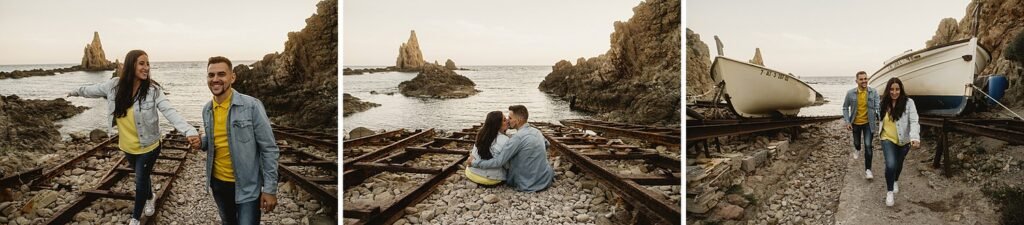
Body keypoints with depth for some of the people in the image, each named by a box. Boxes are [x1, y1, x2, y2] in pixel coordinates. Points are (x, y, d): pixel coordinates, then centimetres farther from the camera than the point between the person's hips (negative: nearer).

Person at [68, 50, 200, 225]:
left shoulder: (152, 90, -23)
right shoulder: (115, 85, -11)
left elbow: (169, 112, -35)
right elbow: (94, 90, 11)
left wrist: (189, 131, -50)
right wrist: (76, 91, 30)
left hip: (148, 147, -4)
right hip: (127, 146, 4)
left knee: (140, 182, 6)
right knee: (141, 176, 25)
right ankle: (150, 197, 56)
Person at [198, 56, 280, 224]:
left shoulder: (252, 106, -17)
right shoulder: (207, 110, 2)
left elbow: (269, 150, -15)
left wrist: (270, 189, -17)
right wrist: (200, 142, -5)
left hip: (247, 187, -6)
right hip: (217, 182, 6)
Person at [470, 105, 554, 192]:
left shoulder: (517, 138, -22)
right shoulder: (536, 131, 1)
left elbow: (497, 162, -21)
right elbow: (546, 145, 26)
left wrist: (474, 162, -9)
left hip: (529, 186, -6)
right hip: (547, 180, 6)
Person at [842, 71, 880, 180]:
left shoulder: (873, 92, -12)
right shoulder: (850, 93, -11)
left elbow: (877, 107, -16)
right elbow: (845, 108, 1)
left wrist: (879, 116, -37)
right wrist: (847, 122, -7)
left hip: (868, 123, -2)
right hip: (855, 123, 2)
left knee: (868, 145, -11)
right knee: (857, 142, 22)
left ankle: (868, 169, -2)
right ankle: (857, 149, 61)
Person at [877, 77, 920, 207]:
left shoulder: (908, 103, -16)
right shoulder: (885, 103, -3)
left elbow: (914, 121, -24)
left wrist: (915, 138, -38)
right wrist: (880, 132, 19)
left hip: (904, 141, 0)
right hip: (888, 139, 1)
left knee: (898, 164, 22)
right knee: (890, 165, -20)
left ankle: (895, 181, 54)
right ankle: (889, 191, 0)